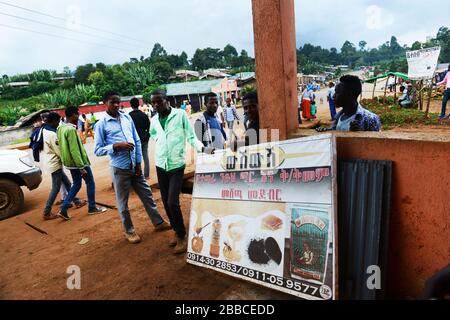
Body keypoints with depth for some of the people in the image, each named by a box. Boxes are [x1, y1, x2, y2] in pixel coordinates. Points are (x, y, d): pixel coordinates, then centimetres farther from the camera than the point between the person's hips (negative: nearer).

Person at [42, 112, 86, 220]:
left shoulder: (45, 130, 7)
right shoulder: (52, 134, -22)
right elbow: (59, 152, -18)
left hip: (52, 162, 10)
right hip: (55, 164, -10)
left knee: (67, 183, 18)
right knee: (56, 188, -2)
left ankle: (77, 202, 29)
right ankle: (47, 213, 4)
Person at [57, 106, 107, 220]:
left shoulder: (61, 128, 8)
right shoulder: (71, 130, -22)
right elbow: (74, 150, -25)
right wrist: (81, 167, -23)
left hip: (70, 163, 9)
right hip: (78, 162, -9)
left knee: (76, 184, 17)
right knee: (90, 183, 8)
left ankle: (63, 209, 12)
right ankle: (92, 208, 19)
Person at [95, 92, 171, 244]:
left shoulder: (127, 118, 6)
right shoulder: (102, 124, -5)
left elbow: (137, 141, 8)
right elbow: (97, 150, -7)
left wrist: (138, 163, 3)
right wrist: (116, 146, -20)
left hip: (134, 165, 4)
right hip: (119, 168, -4)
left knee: (147, 195, 14)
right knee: (122, 202, 10)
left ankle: (158, 222, 31)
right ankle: (129, 231, 28)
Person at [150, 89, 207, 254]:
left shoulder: (180, 114, -6)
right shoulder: (154, 120, 7)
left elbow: (191, 136, -7)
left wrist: (202, 148, -22)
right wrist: (160, 140, 12)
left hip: (177, 164, -5)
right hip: (160, 165, 5)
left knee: (173, 202, -11)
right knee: (166, 202, 10)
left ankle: (182, 236, 8)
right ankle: (176, 231, 29)